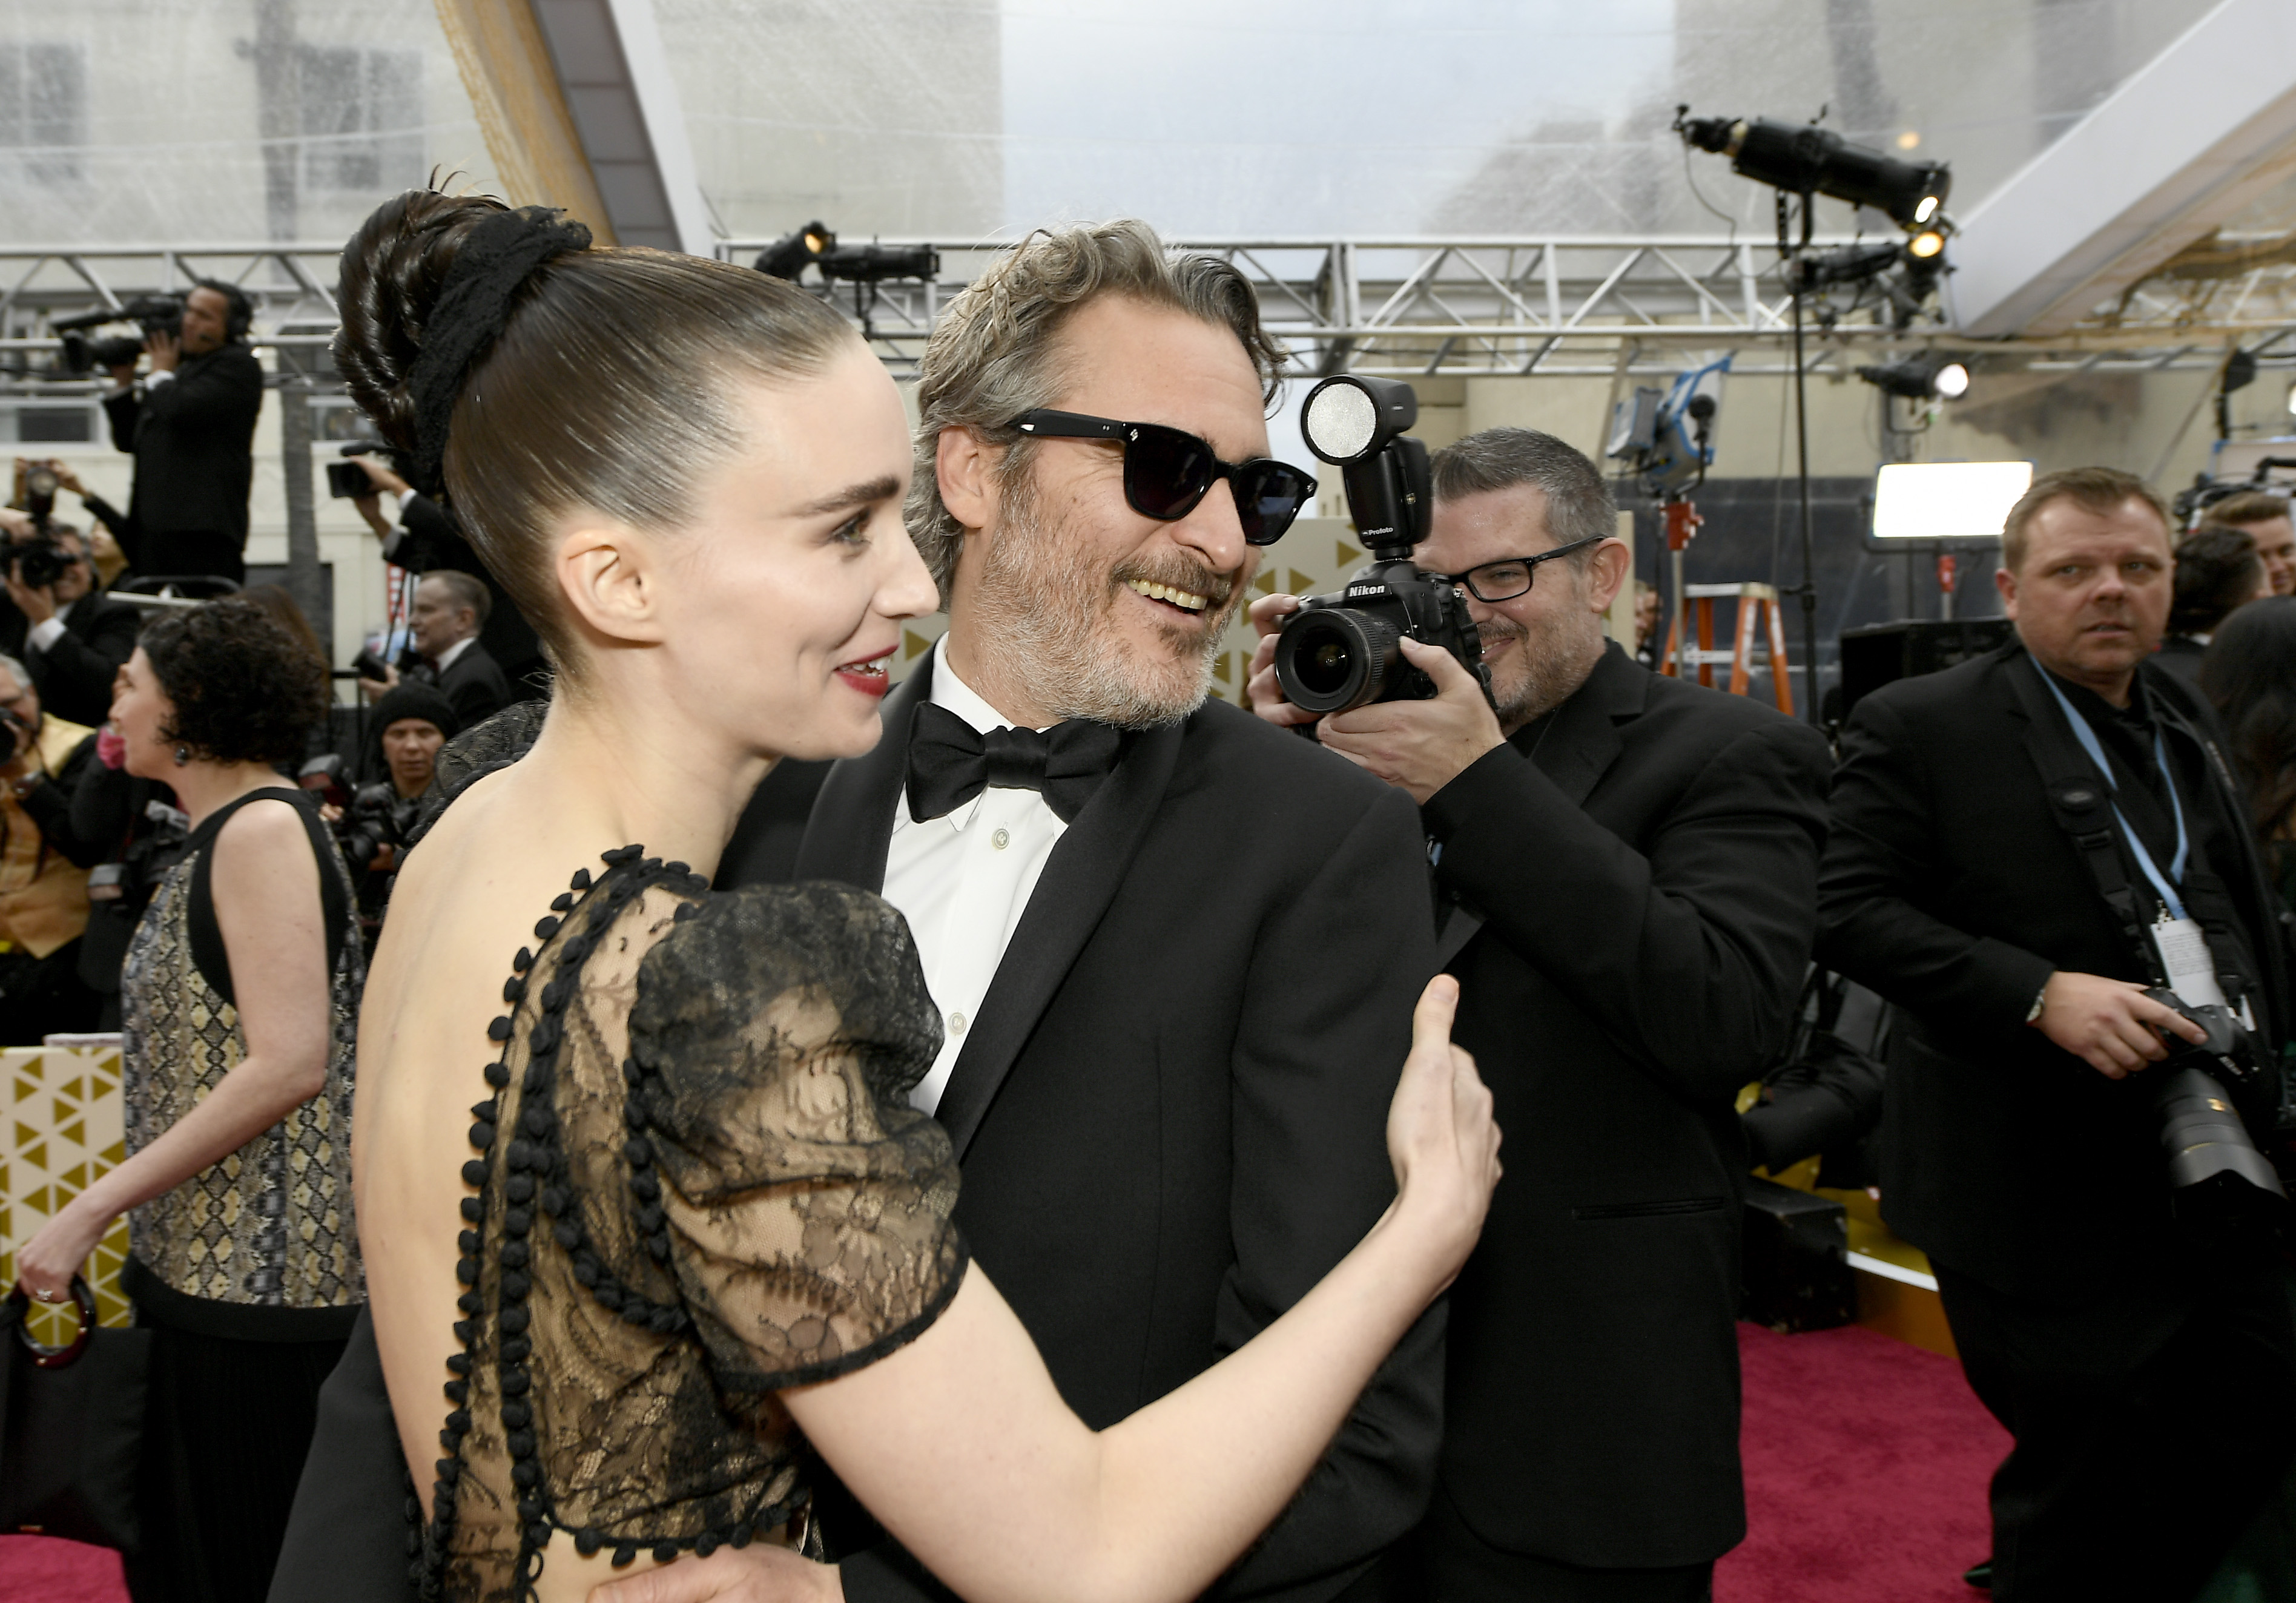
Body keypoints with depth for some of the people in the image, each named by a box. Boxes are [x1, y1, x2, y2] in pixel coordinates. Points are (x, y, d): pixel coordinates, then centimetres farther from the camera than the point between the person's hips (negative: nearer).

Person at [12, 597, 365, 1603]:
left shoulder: (263, 826, -13)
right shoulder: (221, 835, 15)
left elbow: (291, 1064, -23)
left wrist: (92, 1210, -19)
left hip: (260, 1277, -9)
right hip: (198, 1259, 9)